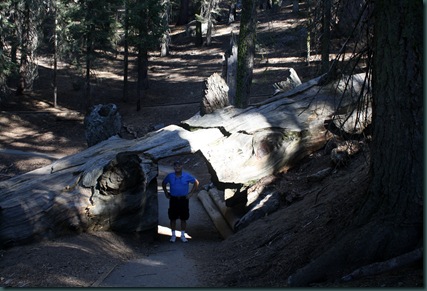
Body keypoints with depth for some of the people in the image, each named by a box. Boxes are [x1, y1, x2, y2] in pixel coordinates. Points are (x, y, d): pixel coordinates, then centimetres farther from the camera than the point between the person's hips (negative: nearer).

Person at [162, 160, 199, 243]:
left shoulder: (187, 176, -3)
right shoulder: (170, 176, -1)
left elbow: (196, 182, 7)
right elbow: (163, 183, 17)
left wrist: (191, 193, 2)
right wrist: (166, 193, 10)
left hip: (183, 199, 0)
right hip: (173, 200, 0)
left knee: (183, 219, 5)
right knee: (173, 218, 4)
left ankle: (183, 235, 16)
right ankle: (173, 235, 16)